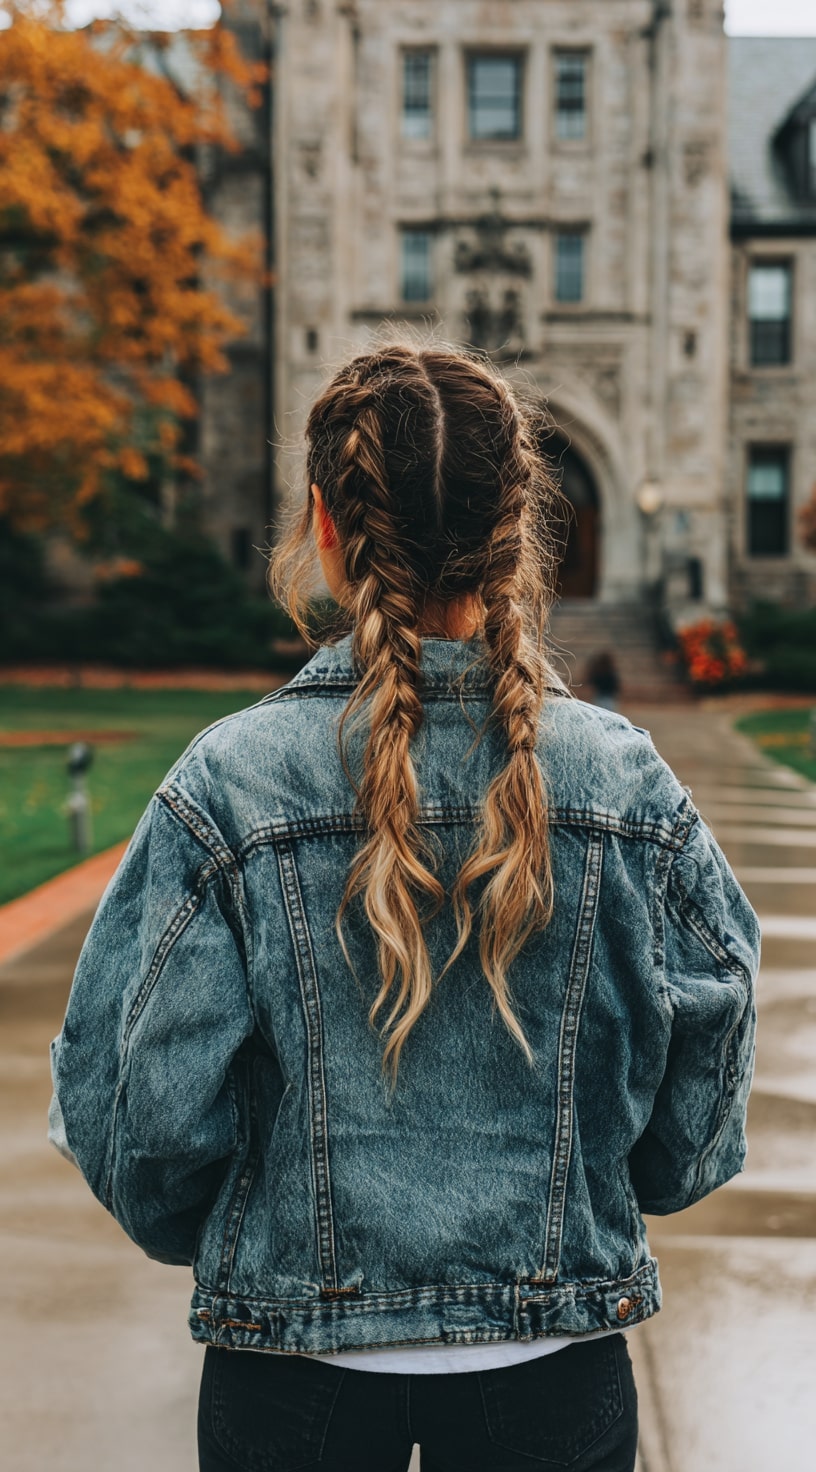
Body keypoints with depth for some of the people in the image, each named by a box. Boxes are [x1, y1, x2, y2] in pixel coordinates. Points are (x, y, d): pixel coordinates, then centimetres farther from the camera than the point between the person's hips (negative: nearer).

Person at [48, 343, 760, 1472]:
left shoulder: (227, 785, -18)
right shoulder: (624, 779, -13)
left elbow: (144, 1105, -13)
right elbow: (701, 1099, -4)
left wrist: (218, 1241, 8)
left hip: (298, 1373, -1)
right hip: (556, 1365, 2)